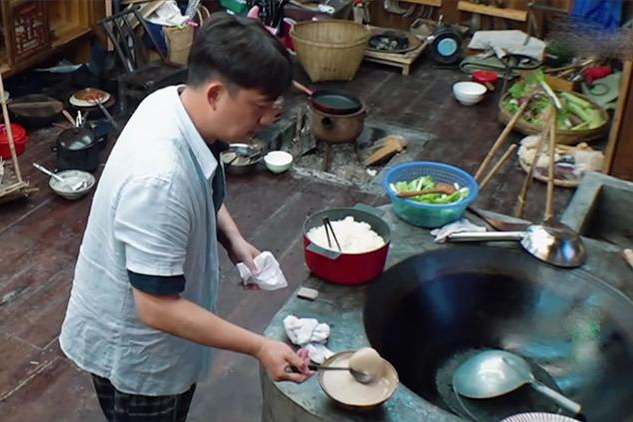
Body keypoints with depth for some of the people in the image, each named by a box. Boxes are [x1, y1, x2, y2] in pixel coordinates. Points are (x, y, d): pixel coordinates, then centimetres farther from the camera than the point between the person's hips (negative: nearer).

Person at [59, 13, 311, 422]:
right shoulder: (160, 177, -40)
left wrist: (233, 239, -7)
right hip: (132, 346, -8)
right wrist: (259, 347, -29)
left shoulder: (176, 103, -13)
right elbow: (157, 308, -33)